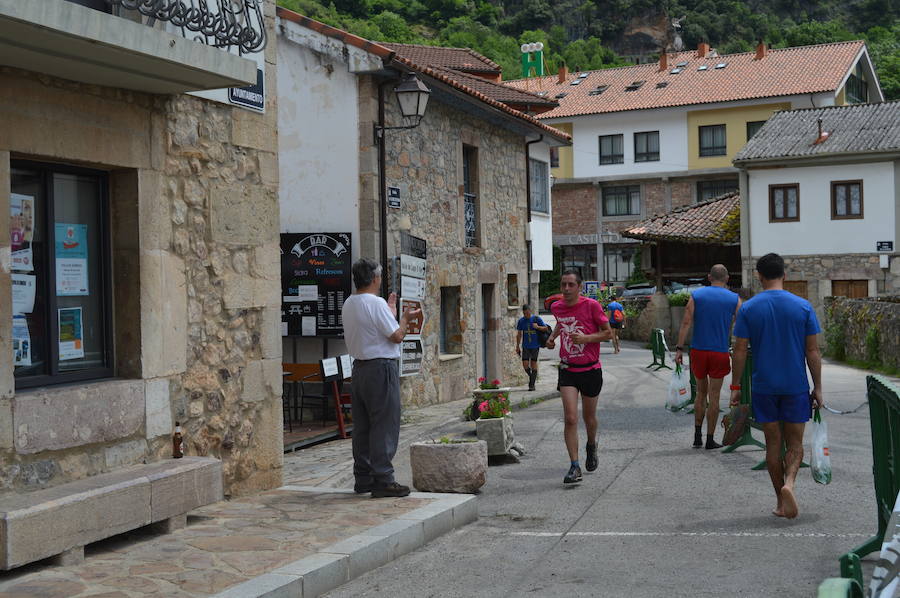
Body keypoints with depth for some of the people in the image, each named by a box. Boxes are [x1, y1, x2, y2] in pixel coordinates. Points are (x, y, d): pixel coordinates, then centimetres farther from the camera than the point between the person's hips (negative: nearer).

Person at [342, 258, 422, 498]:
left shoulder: (348, 304, 12)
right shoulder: (376, 303, -14)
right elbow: (396, 336, -13)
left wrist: (391, 311, 29)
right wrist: (405, 318, 4)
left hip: (359, 368, 9)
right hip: (381, 368, -9)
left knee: (362, 425, 12)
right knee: (384, 425, -5)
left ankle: (363, 478, 18)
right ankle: (383, 480, -4)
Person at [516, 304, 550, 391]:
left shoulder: (536, 319, -3)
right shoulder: (521, 321, 5)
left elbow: (546, 329, -1)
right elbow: (519, 334, 12)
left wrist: (538, 327, -18)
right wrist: (517, 346, 10)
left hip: (535, 346, -2)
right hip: (525, 346, 2)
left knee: (533, 363, -2)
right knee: (525, 364, -6)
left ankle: (532, 384, 6)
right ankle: (531, 376, 23)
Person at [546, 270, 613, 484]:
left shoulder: (591, 306, -11)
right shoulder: (556, 307, 1)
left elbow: (608, 333, -6)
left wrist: (586, 338, -20)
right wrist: (553, 336, 8)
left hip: (590, 370, -2)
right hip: (567, 370, 2)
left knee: (588, 417, 14)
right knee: (570, 418, -12)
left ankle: (591, 446, 46)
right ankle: (574, 467, -10)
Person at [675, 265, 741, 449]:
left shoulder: (696, 295, 2)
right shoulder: (734, 299, 1)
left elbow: (686, 323, -5)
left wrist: (679, 349, -5)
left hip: (698, 351, 2)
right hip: (720, 352, -2)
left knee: (701, 393, 16)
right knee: (714, 396, 5)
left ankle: (697, 436, 17)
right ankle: (710, 440, 9)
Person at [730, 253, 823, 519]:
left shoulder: (748, 309, -3)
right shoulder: (803, 307, -2)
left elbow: (740, 351, -4)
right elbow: (813, 351, -2)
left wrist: (735, 387, 4)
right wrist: (817, 388, 5)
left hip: (763, 387, 0)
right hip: (796, 387, 0)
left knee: (773, 444, 10)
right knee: (795, 443, 9)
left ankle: (781, 501, 15)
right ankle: (789, 483, -18)